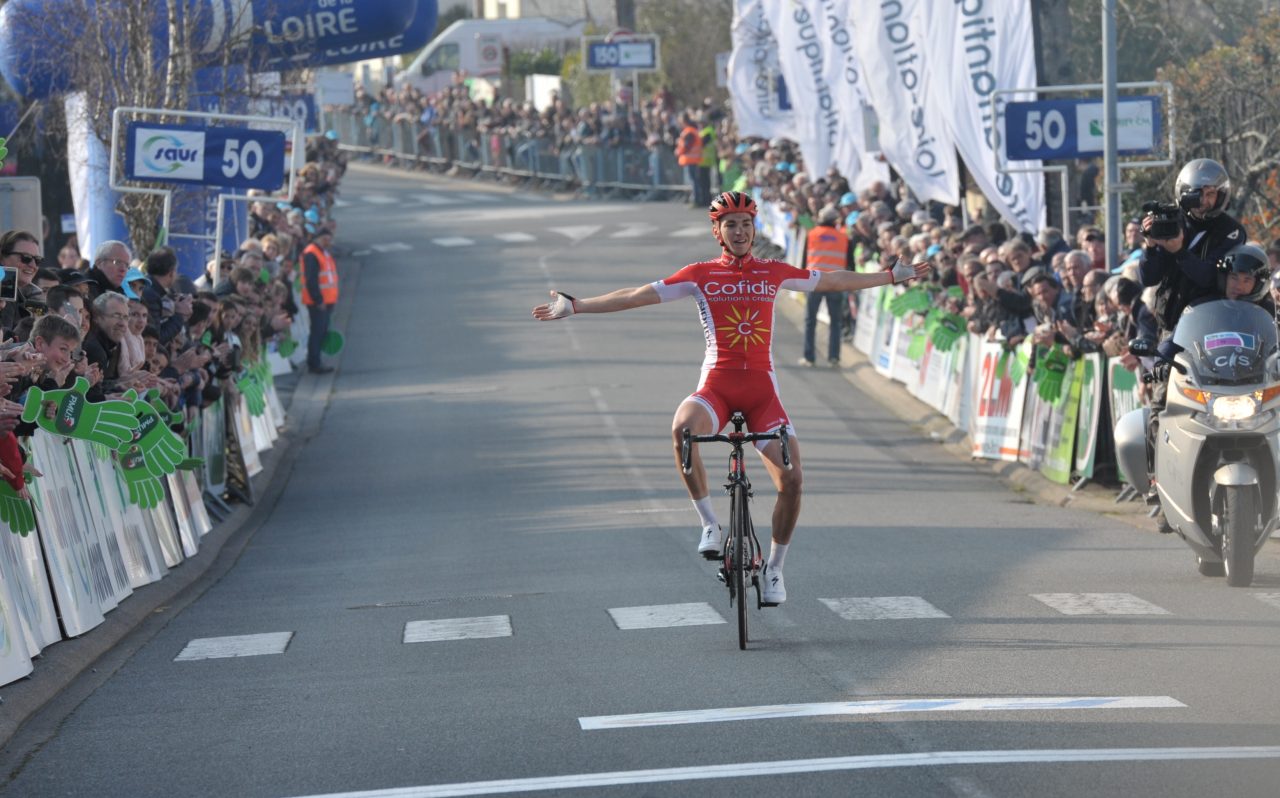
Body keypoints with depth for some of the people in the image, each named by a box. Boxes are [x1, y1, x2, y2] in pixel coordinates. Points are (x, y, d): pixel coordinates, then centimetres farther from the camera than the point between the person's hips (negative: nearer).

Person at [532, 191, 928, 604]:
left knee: (791, 477, -13)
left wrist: (893, 275, 24)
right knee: (682, 429, -36)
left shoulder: (774, 273, 10)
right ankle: (709, 524, -20)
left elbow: (833, 281, 21)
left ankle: (774, 567, 8)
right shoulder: (701, 275, 5)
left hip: (761, 388, 2)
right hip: (716, 386, -2)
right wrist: (575, 306, -1)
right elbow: (638, 296, 4)